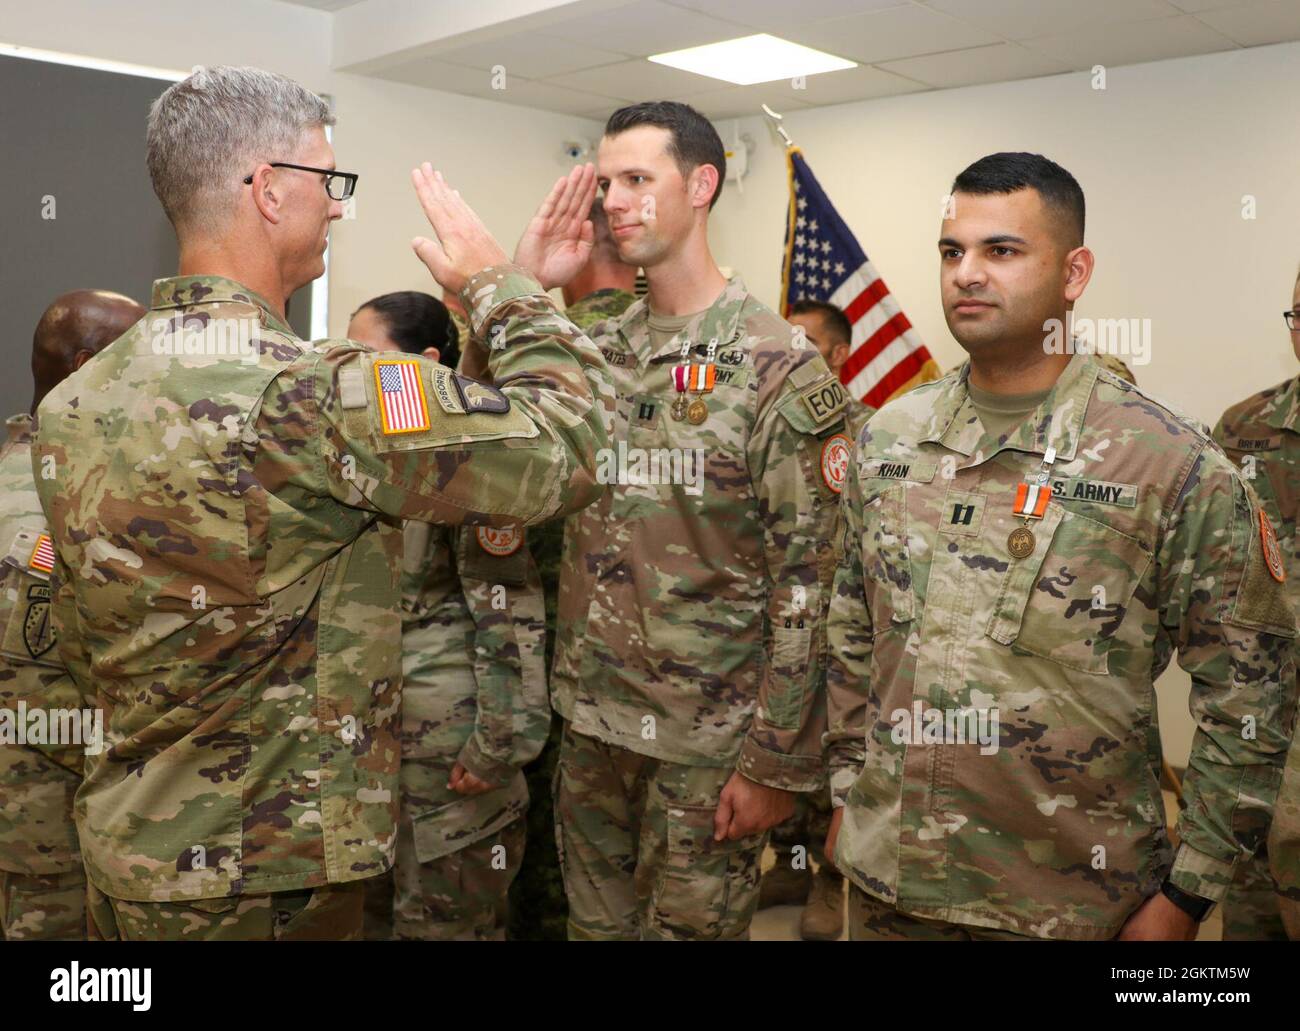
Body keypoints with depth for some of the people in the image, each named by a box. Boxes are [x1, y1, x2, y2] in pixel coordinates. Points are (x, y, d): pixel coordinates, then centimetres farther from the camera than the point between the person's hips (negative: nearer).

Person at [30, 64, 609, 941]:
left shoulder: (73, 405, 1)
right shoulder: (317, 396, -26)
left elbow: (82, 646, 10)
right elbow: (561, 450, -21)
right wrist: (501, 284, -7)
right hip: (267, 876, -7)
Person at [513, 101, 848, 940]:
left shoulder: (780, 366, -11)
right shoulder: (596, 352, 7)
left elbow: (807, 580, -13)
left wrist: (776, 760, -14)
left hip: (706, 738, -5)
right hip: (590, 720, 6)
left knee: (691, 924, 11)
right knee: (596, 922, 20)